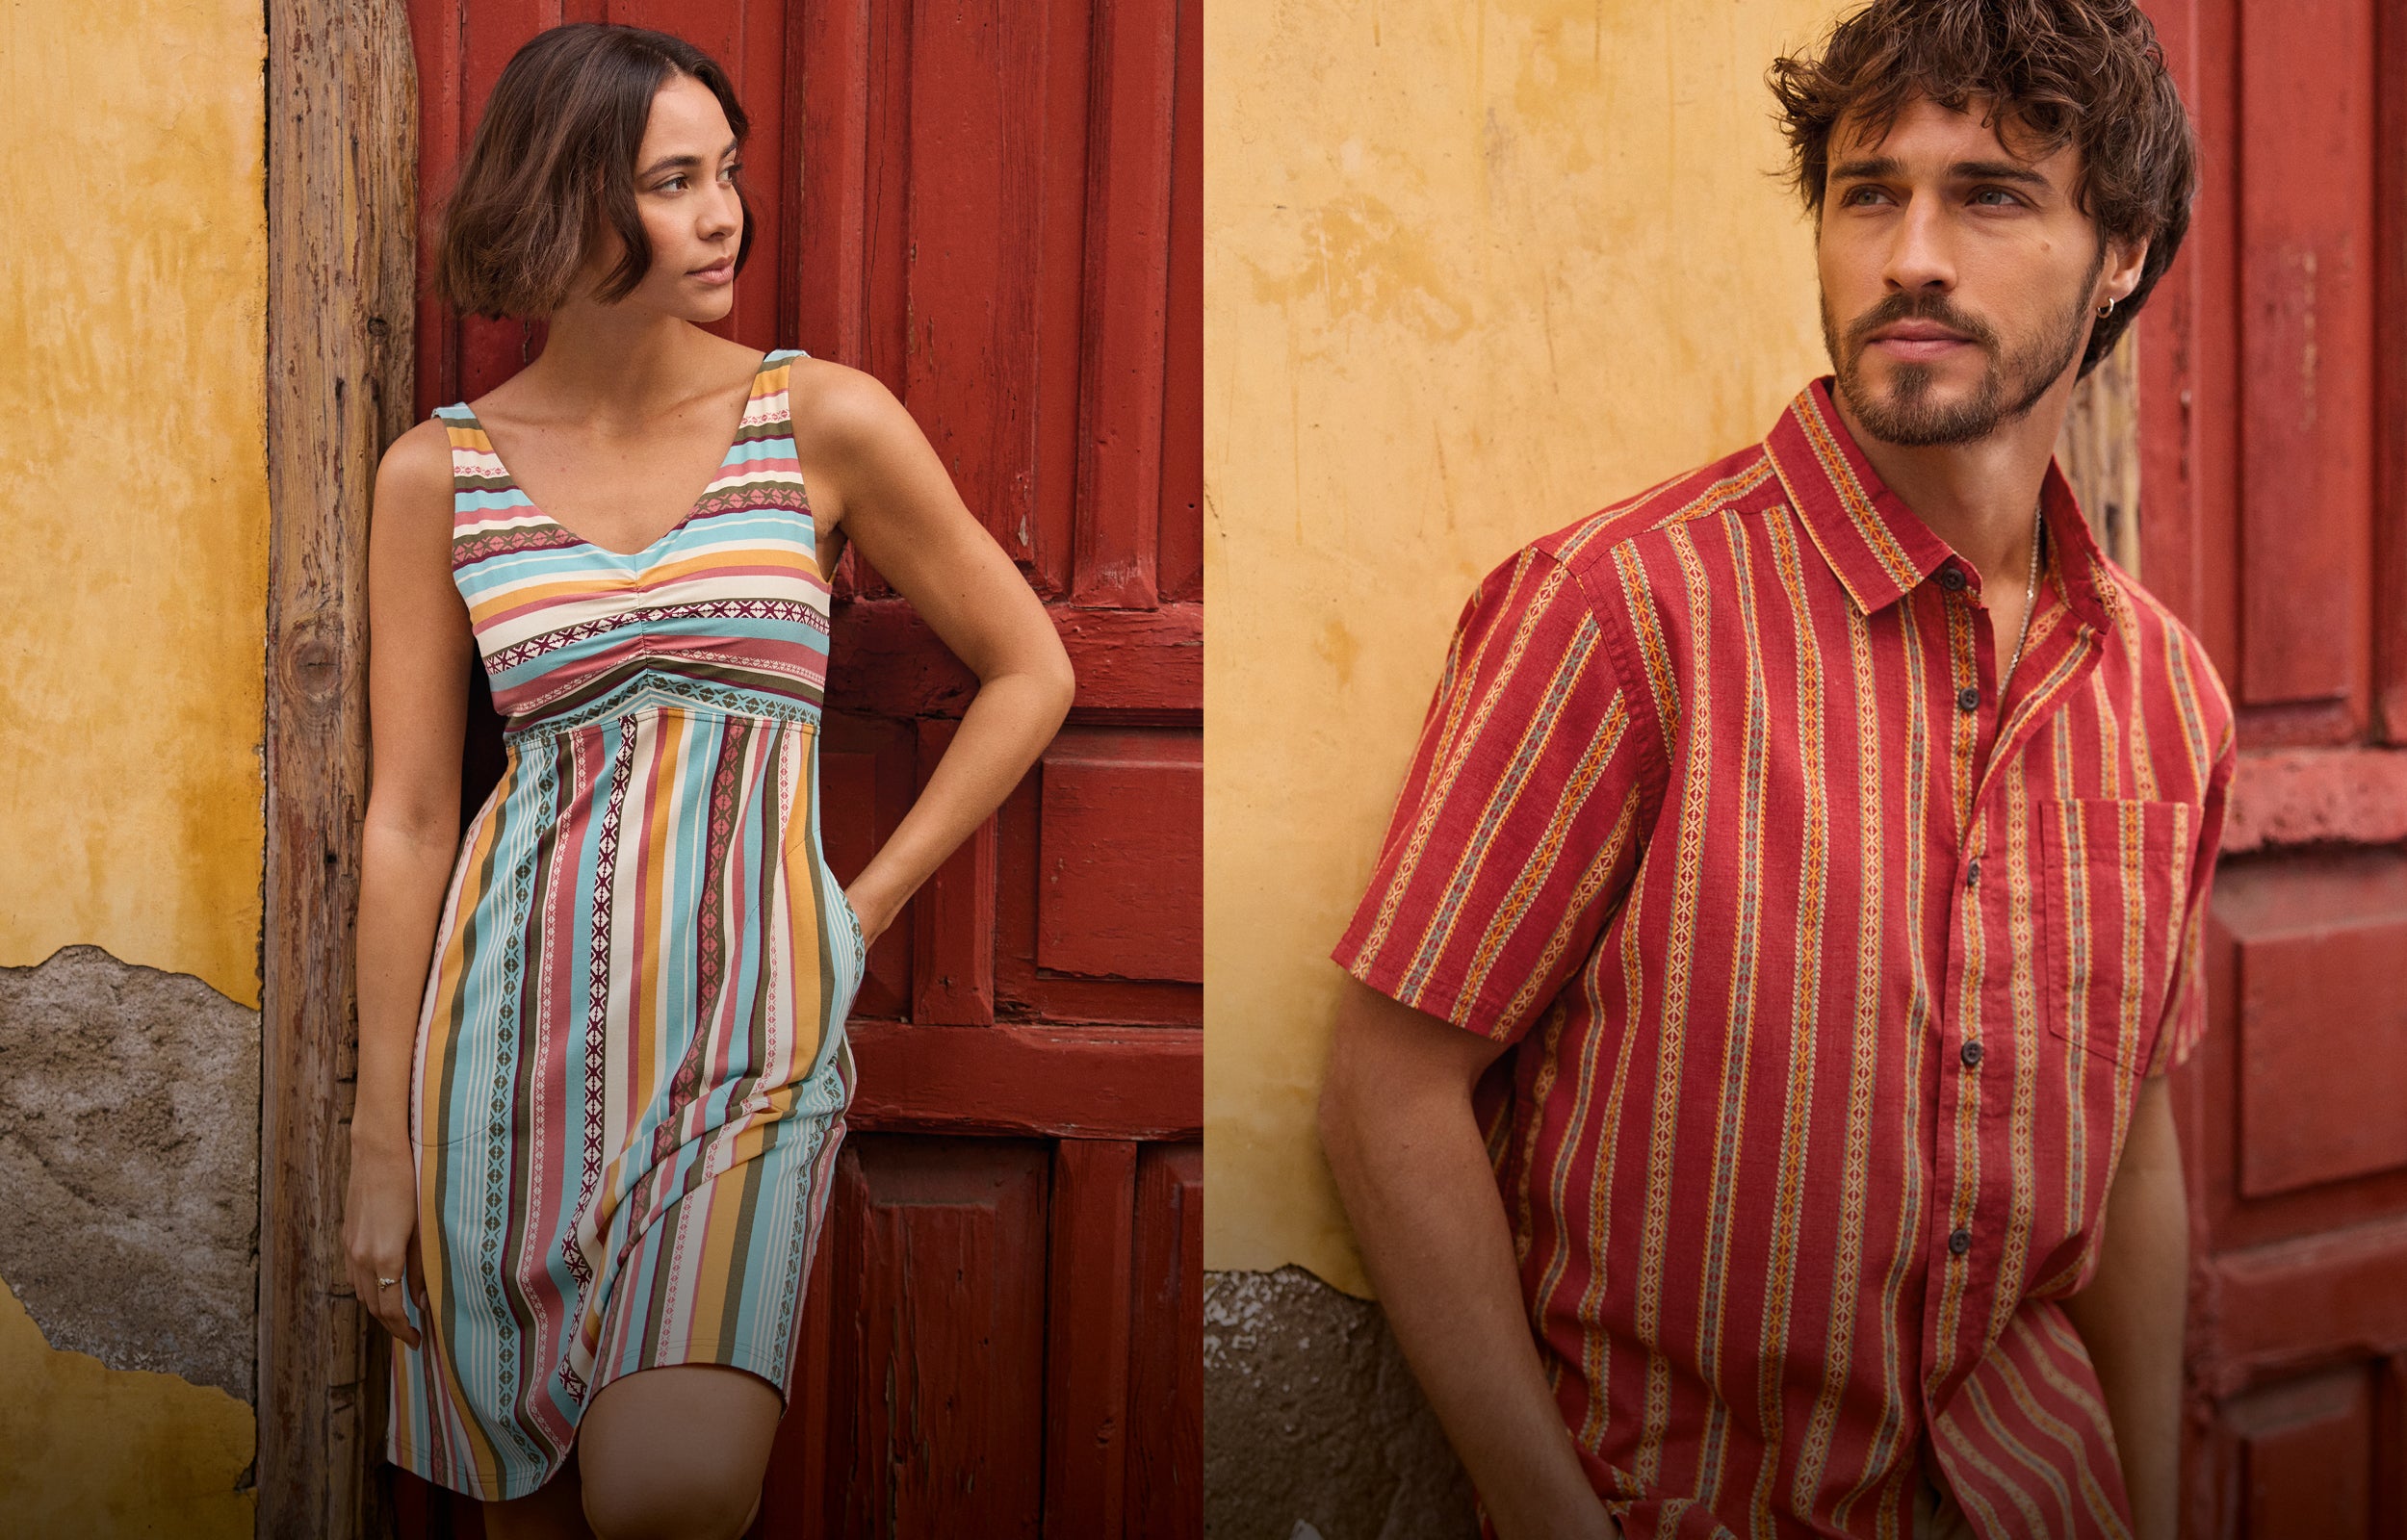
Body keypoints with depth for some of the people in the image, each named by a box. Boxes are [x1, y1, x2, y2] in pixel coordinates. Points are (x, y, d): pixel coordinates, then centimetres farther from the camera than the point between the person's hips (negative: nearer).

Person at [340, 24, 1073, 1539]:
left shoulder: (825, 420, 1)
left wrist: (866, 905, 4)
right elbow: (409, 817, 5)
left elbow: (1029, 671, 9)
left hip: (751, 1010, -1)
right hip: (516, 1013, 2)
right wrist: (382, 1142, 4)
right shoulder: (441, 473, 4)